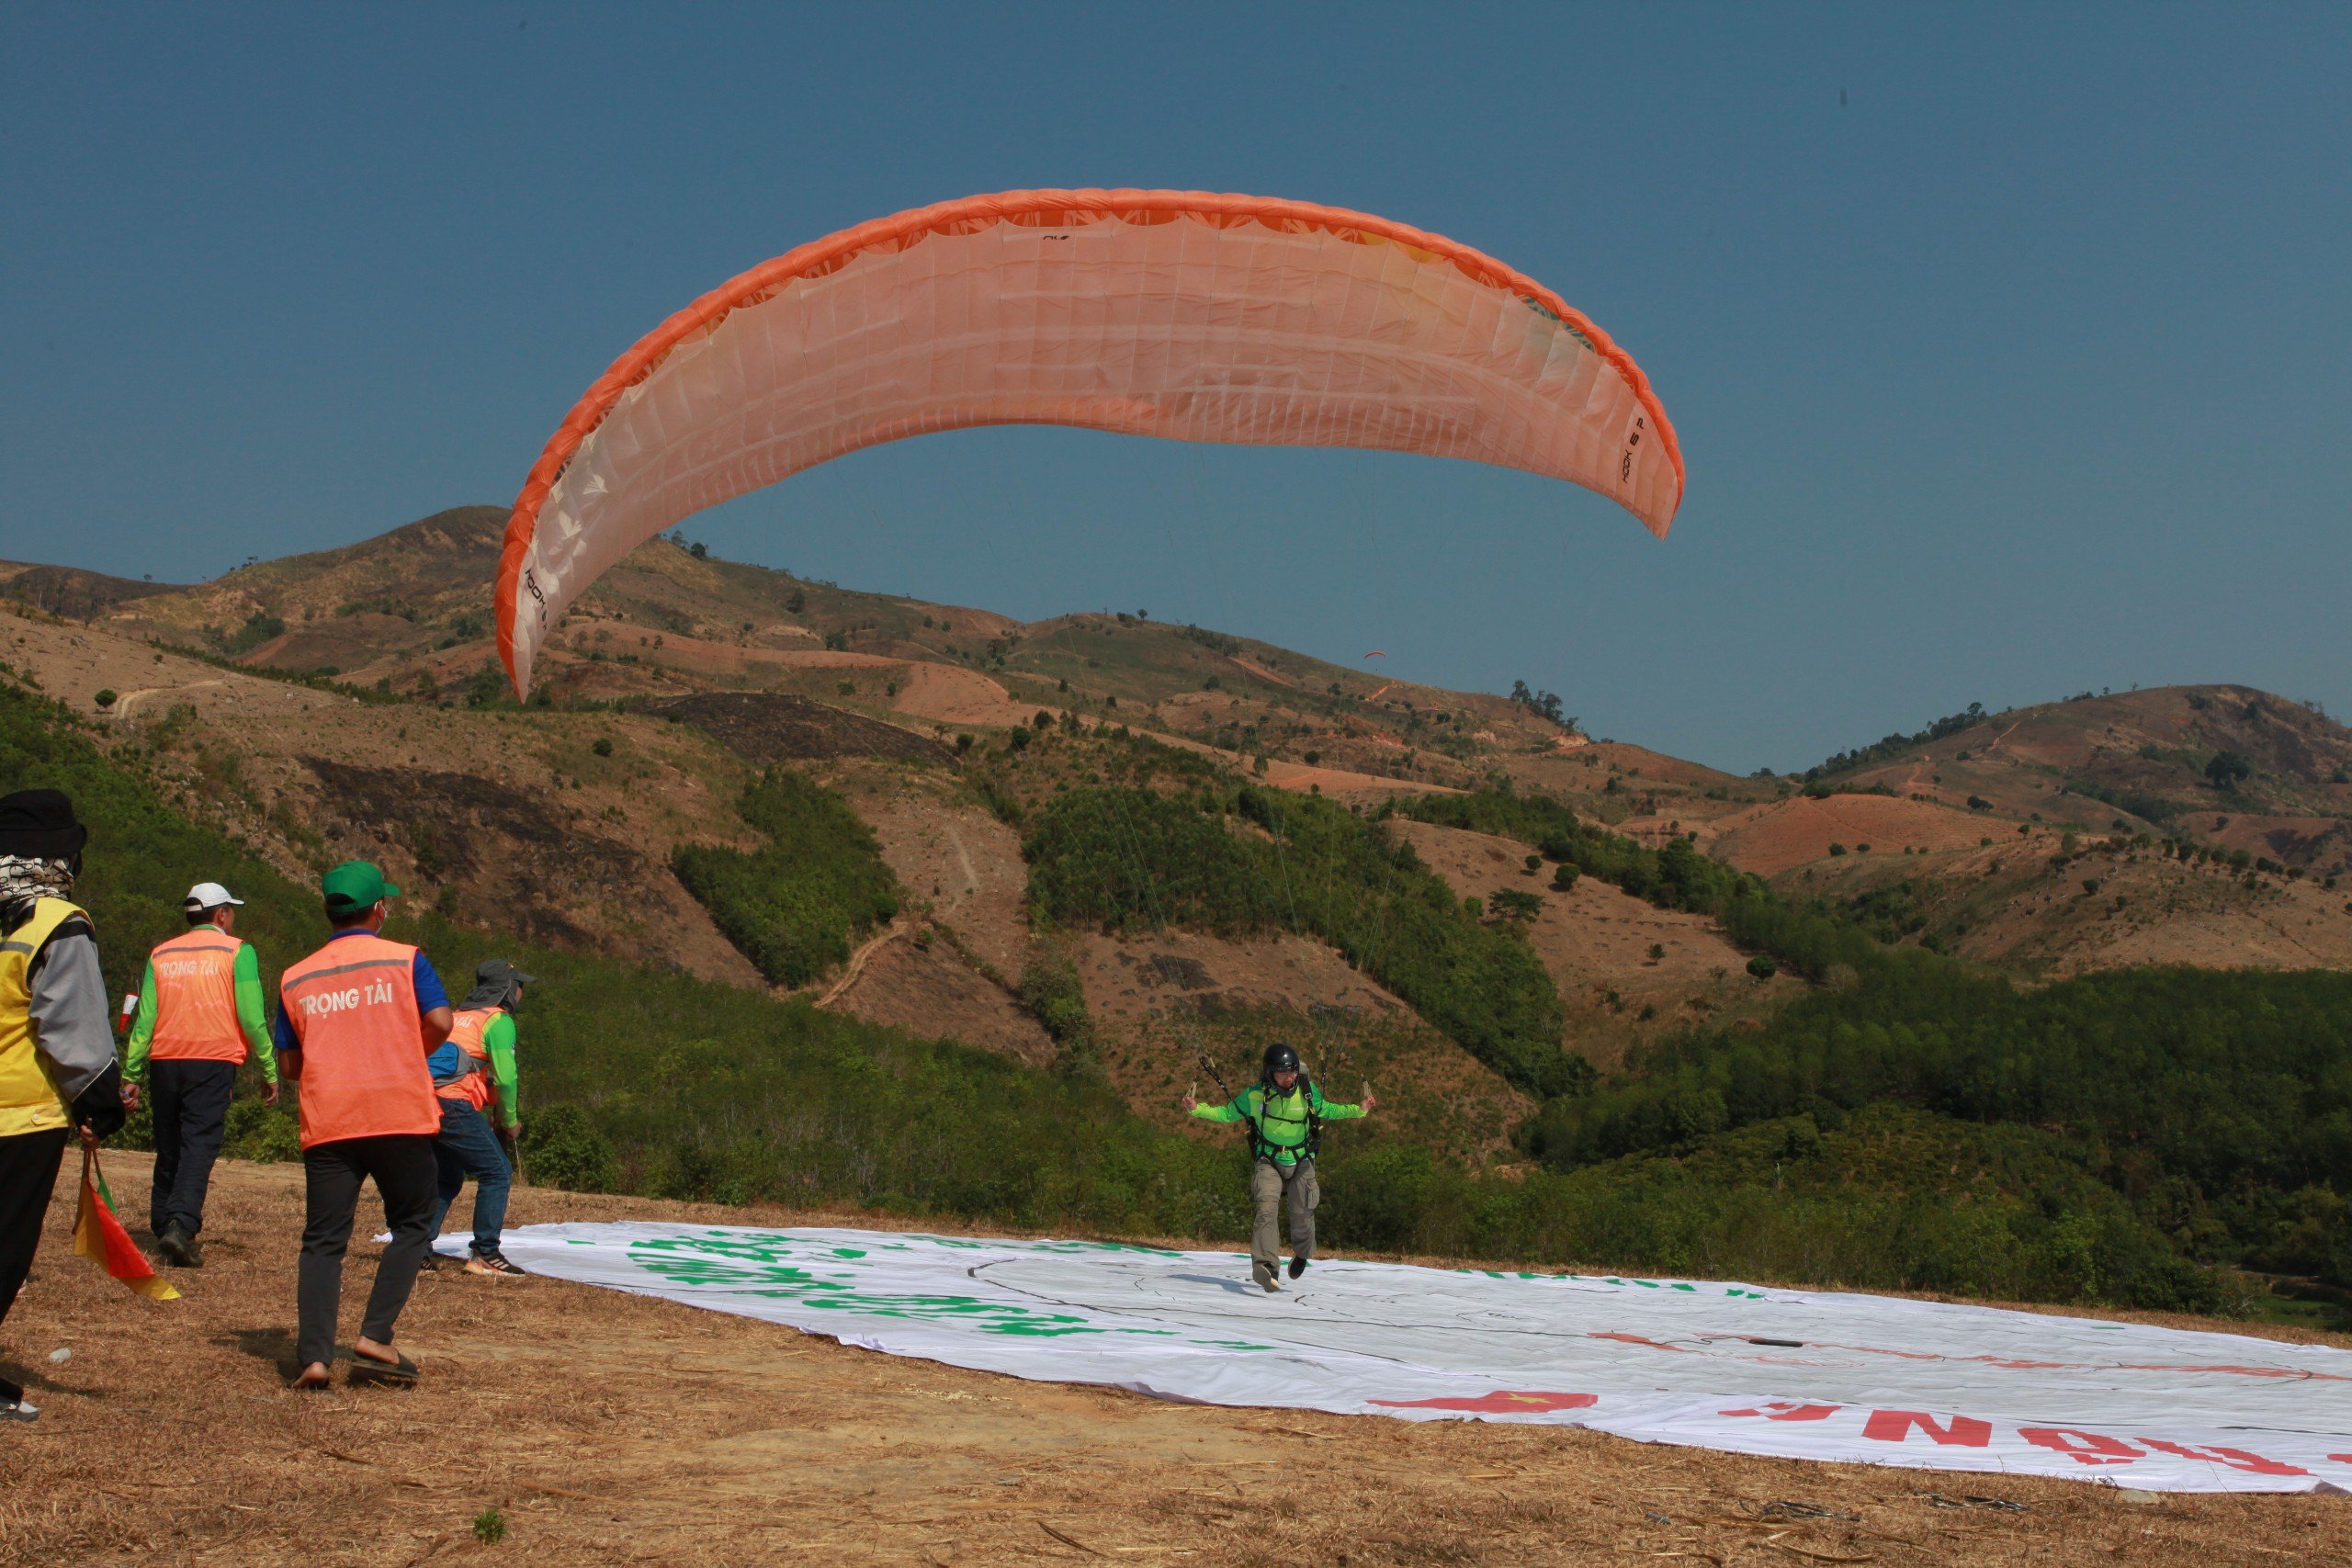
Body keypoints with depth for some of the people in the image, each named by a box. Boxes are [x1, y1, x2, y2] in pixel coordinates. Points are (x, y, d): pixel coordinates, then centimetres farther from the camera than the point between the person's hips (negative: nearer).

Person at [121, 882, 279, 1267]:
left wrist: (131, 1076, 10)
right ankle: (181, 1224, -23)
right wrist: (269, 1071, 1)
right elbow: (251, 1018, -5)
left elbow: (144, 1019, 8)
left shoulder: (161, 954, 13)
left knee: (168, 1147, 12)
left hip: (165, 1061, 4)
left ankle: (163, 1227, 13)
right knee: (200, 1145, -9)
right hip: (213, 1061, -4)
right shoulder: (236, 951, 1)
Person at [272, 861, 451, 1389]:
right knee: (411, 1226, 12)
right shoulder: (404, 959, 2)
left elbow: (289, 1063, 11)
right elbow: (439, 1024, -8)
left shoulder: (296, 978, 11)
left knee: (323, 1240, 4)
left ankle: (314, 1355, -9)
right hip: (400, 1115, -2)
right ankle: (375, 1336, -2)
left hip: (327, 1122, 2)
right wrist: (406, 1059, 10)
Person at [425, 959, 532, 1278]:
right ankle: (485, 1254, -6)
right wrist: (510, 1121, 7)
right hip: (454, 1105, -8)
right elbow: (505, 1078, -8)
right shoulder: (498, 1020, 0)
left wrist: (486, 1117, 24)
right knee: (497, 1173, -2)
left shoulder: (457, 1016, 26)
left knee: (447, 1179, 20)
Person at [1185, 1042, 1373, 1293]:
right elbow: (1227, 1113, -1)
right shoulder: (1255, 1095, -14)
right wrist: (1197, 1109, -14)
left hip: (1301, 1162, 2)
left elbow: (1326, 1111, 9)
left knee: (1301, 1215, 5)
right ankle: (1265, 1265, -36)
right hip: (1268, 1162, -2)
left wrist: (1358, 1110, -2)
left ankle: (1302, 1252, 39)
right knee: (1267, 1208, -24)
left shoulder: (1308, 1091, -10)